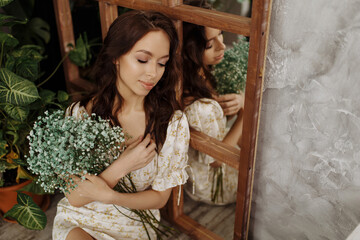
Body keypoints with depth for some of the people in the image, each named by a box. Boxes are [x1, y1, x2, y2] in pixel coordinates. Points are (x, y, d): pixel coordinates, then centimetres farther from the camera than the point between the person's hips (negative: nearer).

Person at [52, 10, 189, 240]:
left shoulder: (174, 122, -13)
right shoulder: (80, 114, -12)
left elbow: (160, 197, -5)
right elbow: (75, 198, -9)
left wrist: (109, 195, -21)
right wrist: (122, 166, -23)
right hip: (78, 220, 0)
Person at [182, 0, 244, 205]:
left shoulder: (198, 73, -12)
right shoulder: (200, 107, -39)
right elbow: (217, 159, -24)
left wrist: (236, 102, -18)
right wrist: (246, 111, -27)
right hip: (210, 182, -7)